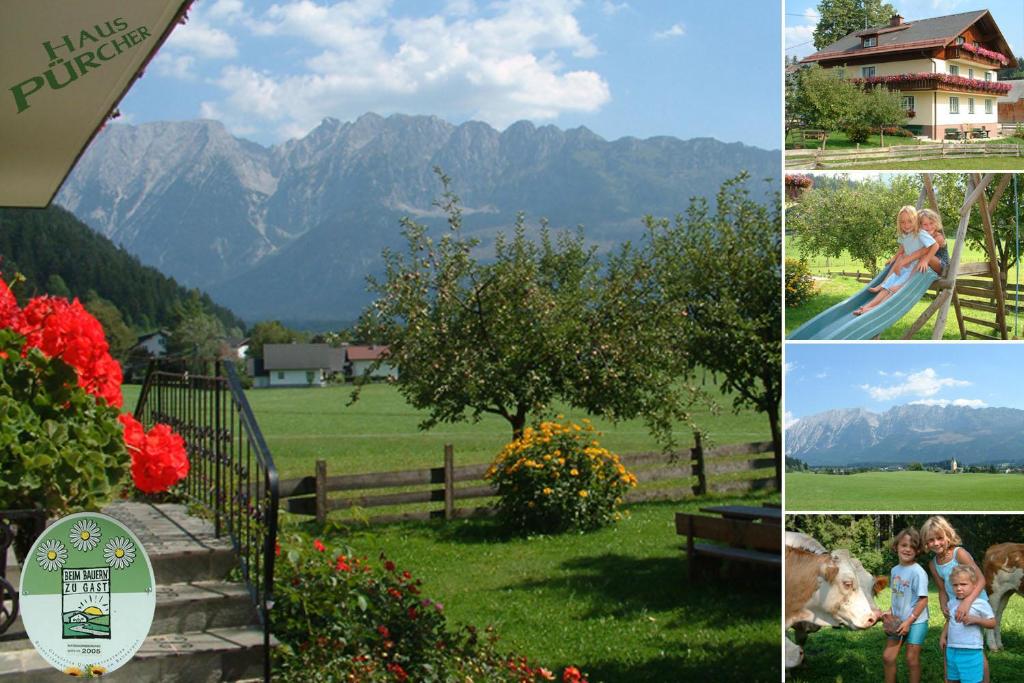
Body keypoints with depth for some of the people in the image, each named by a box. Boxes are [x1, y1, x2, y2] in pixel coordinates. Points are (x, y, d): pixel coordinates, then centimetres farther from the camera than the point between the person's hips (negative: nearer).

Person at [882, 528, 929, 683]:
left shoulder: (918, 572, -16)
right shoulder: (895, 570, 5)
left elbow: (923, 600, -16)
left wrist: (909, 621, -18)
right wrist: (890, 611, 1)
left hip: (916, 622, -6)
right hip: (898, 621, 6)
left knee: (912, 659, 1)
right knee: (888, 657, 6)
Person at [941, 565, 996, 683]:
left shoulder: (980, 604, -9)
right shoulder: (952, 602, 8)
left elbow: (992, 623, -8)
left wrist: (974, 619, -19)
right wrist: (943, 636, 14)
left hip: (971, 652, -6)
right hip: (952, 650, 6)